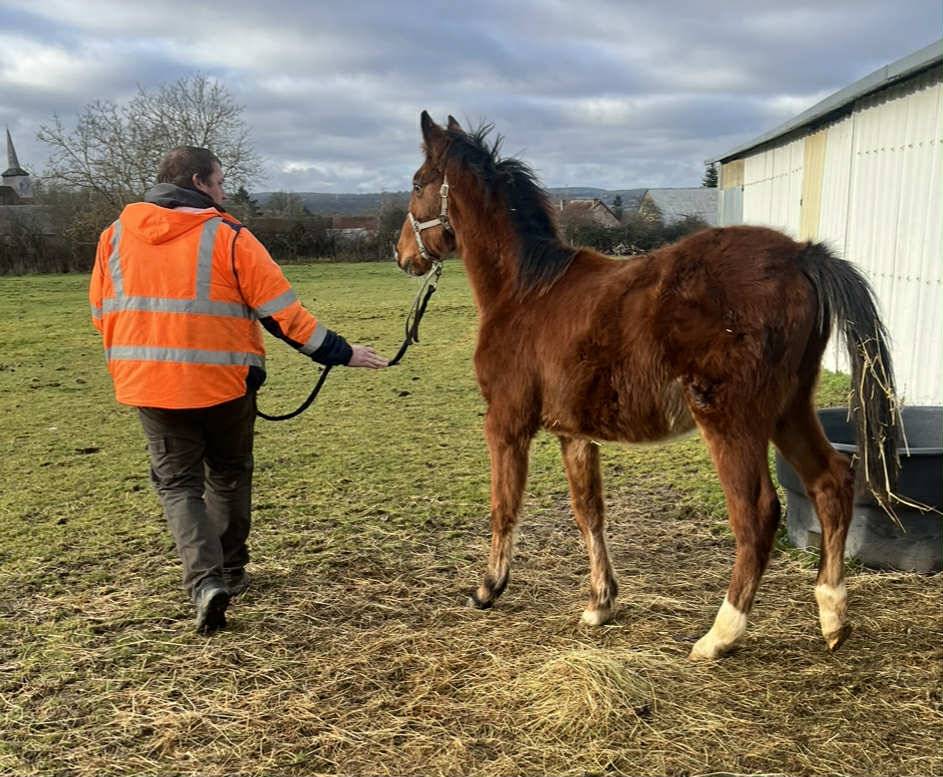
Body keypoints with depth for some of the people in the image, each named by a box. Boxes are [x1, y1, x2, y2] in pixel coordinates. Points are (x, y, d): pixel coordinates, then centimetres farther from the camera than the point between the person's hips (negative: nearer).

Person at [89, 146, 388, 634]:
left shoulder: (115, 235, 4)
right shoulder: (228, 237, -9)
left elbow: (101, 313, 11)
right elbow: (281, 311, -11)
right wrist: (341, 353, -3)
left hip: (147, 385, 2)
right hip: (223, 382, -2)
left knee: (177, 484, 11)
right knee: (228, 477, 19)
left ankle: (205, 581, -7)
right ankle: (230, 572, 31)